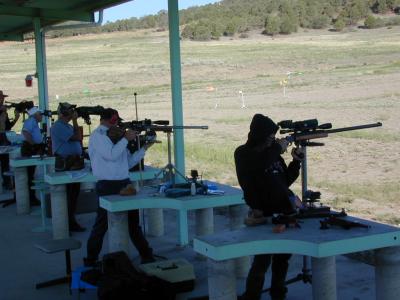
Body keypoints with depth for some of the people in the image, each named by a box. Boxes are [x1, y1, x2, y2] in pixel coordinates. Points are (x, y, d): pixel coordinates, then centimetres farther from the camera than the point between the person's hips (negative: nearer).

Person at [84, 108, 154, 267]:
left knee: (134, 220, 13)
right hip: (108, 187, -7)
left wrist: (144, 148, 5)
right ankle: (91, 260, 12)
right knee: (102, 224, 0)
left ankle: (146, 255, 23)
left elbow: (129, 162, 14)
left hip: (124, 184, 7)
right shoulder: (97, 136, -8)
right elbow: (111, 155, -22)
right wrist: (126, 139, -14)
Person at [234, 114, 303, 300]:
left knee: (283, 256, 13)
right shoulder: (244, 153, -6)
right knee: (263, 259, -10)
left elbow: (286, 180, 15)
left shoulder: (272, 152, 11)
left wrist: (296, 161, 2)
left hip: (284, 210, 6)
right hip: (264, 214, -6)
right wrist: (277, 149, -18)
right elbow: (257, 166, -29)